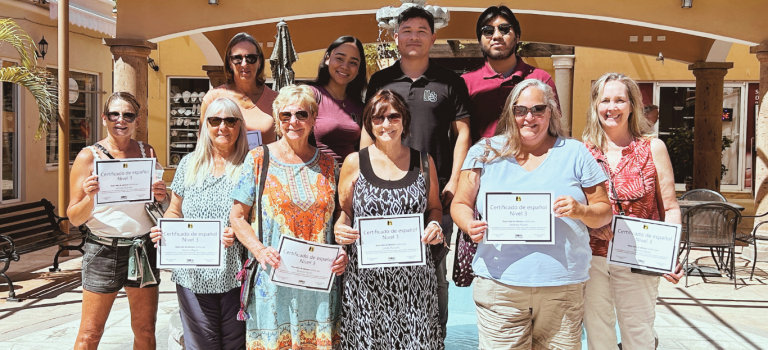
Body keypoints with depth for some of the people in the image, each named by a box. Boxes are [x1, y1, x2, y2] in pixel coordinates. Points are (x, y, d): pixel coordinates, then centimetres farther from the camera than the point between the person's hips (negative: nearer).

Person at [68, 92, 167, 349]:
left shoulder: (147, 153, 7)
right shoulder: (89, 156, -2)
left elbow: (161, 207, 16)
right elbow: (74, 218, -2)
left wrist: (160, 198, -7)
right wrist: (90, 197, -22)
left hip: (143, 249, 3)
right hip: (103, 249, -3)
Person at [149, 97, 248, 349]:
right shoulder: (189, 164, 9)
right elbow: (175, 212, 15)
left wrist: (239, 232, -18)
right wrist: (164, 230, -5)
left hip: (235, 276, -2)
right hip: (193, 276, 2)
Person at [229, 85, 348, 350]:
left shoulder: (326, 164, 8)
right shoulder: (258, 159, 1)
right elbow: (237, 217, 2)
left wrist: (342, 254, -4)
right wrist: (259, 250, -15)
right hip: (272, 278, -2)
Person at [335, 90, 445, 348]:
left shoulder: (423, 162, 6)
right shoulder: (354, 163, 2)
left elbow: (434, 207, 17)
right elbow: (343, 212, 9)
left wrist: (434, 225, -4)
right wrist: (340, 229, -11)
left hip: (414, 276, 1)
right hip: (366, 276, -1)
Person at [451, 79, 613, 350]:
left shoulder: (575, 153, 8)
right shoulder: (485, 153, 7)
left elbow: (604, 212, 10)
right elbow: (460, 204, 9)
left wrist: (581, 211, -12)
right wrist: (470, 225, -13)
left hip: (562, 287, 1)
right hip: (499, 284, 0)